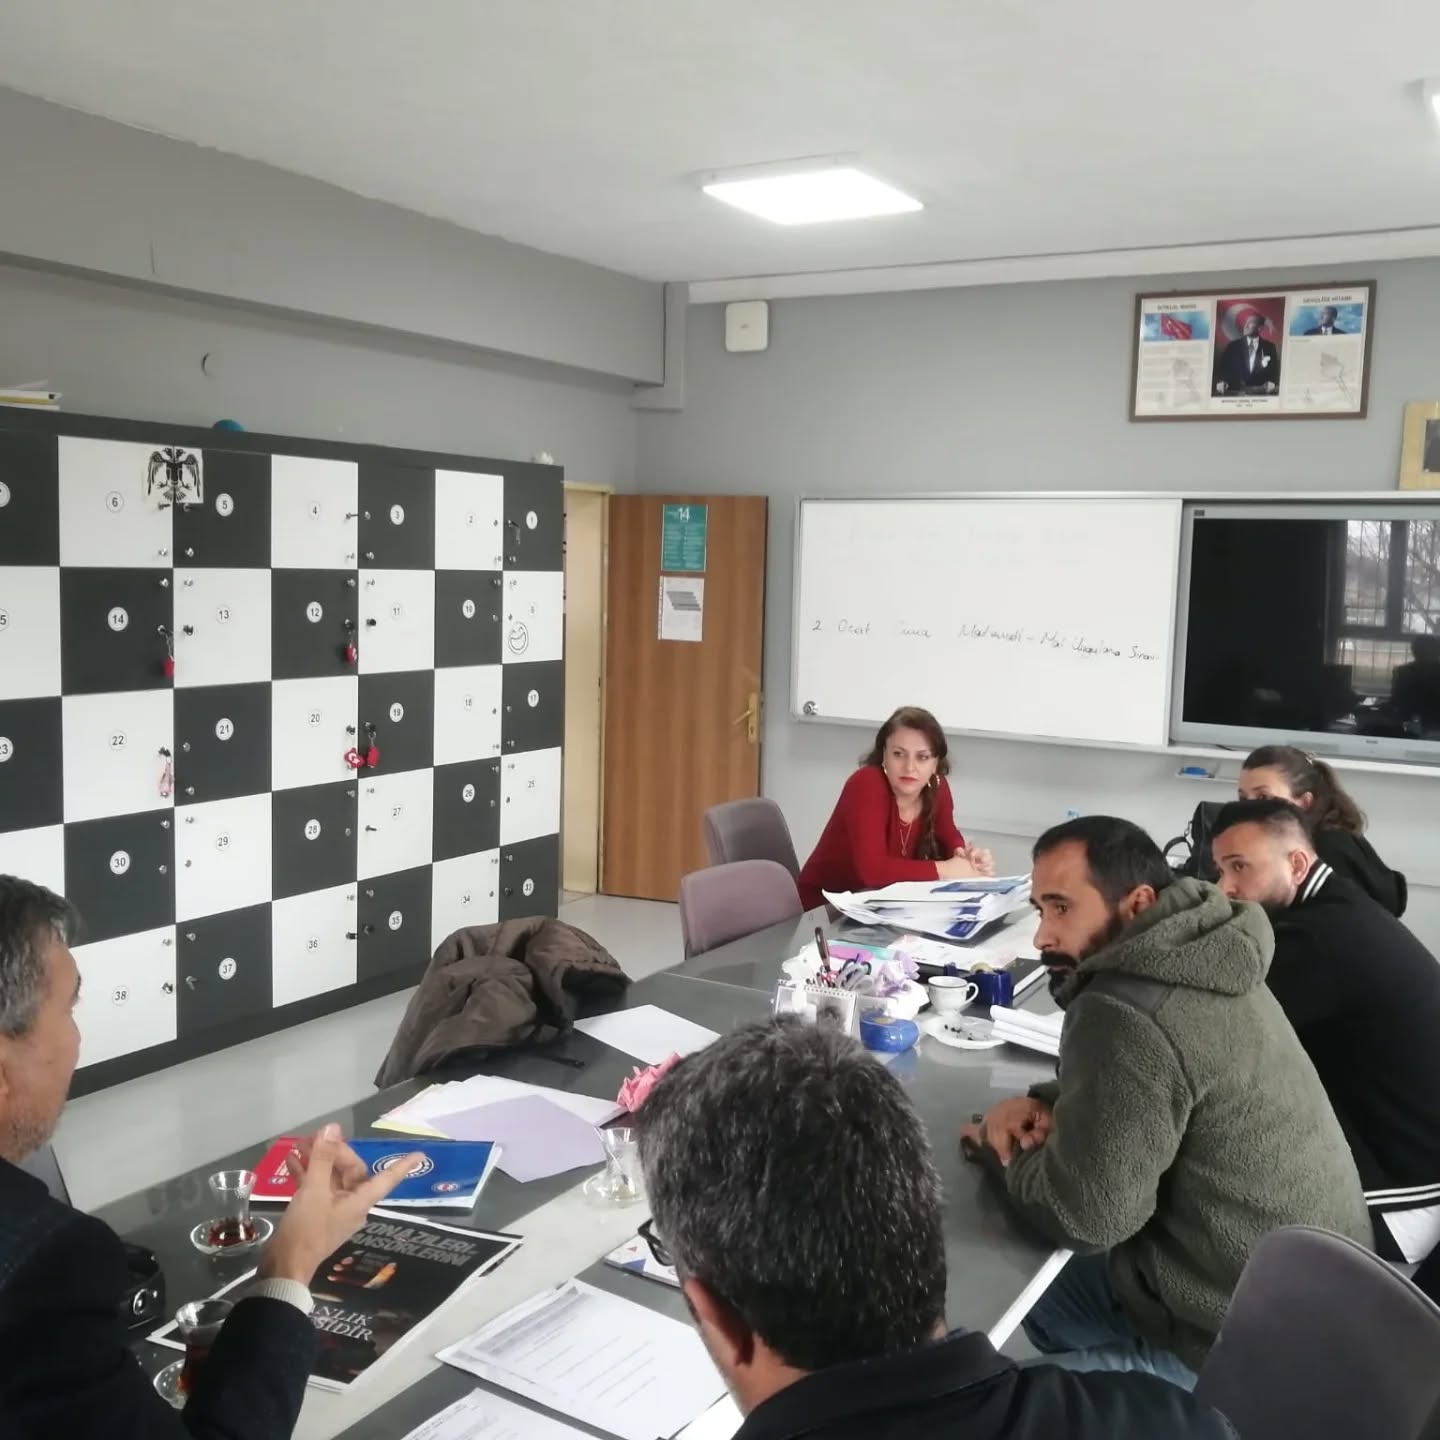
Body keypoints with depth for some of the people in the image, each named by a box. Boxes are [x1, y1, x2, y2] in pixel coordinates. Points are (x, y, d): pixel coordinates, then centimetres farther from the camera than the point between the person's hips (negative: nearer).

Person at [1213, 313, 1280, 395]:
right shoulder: (1233, 346, 11)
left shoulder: (1269, 347, 11)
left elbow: (1275, 370, 7)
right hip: (1235, 393, -1)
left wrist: (1272, 383, -13)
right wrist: (1220, 382, -15)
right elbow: (1222, 367, 4)